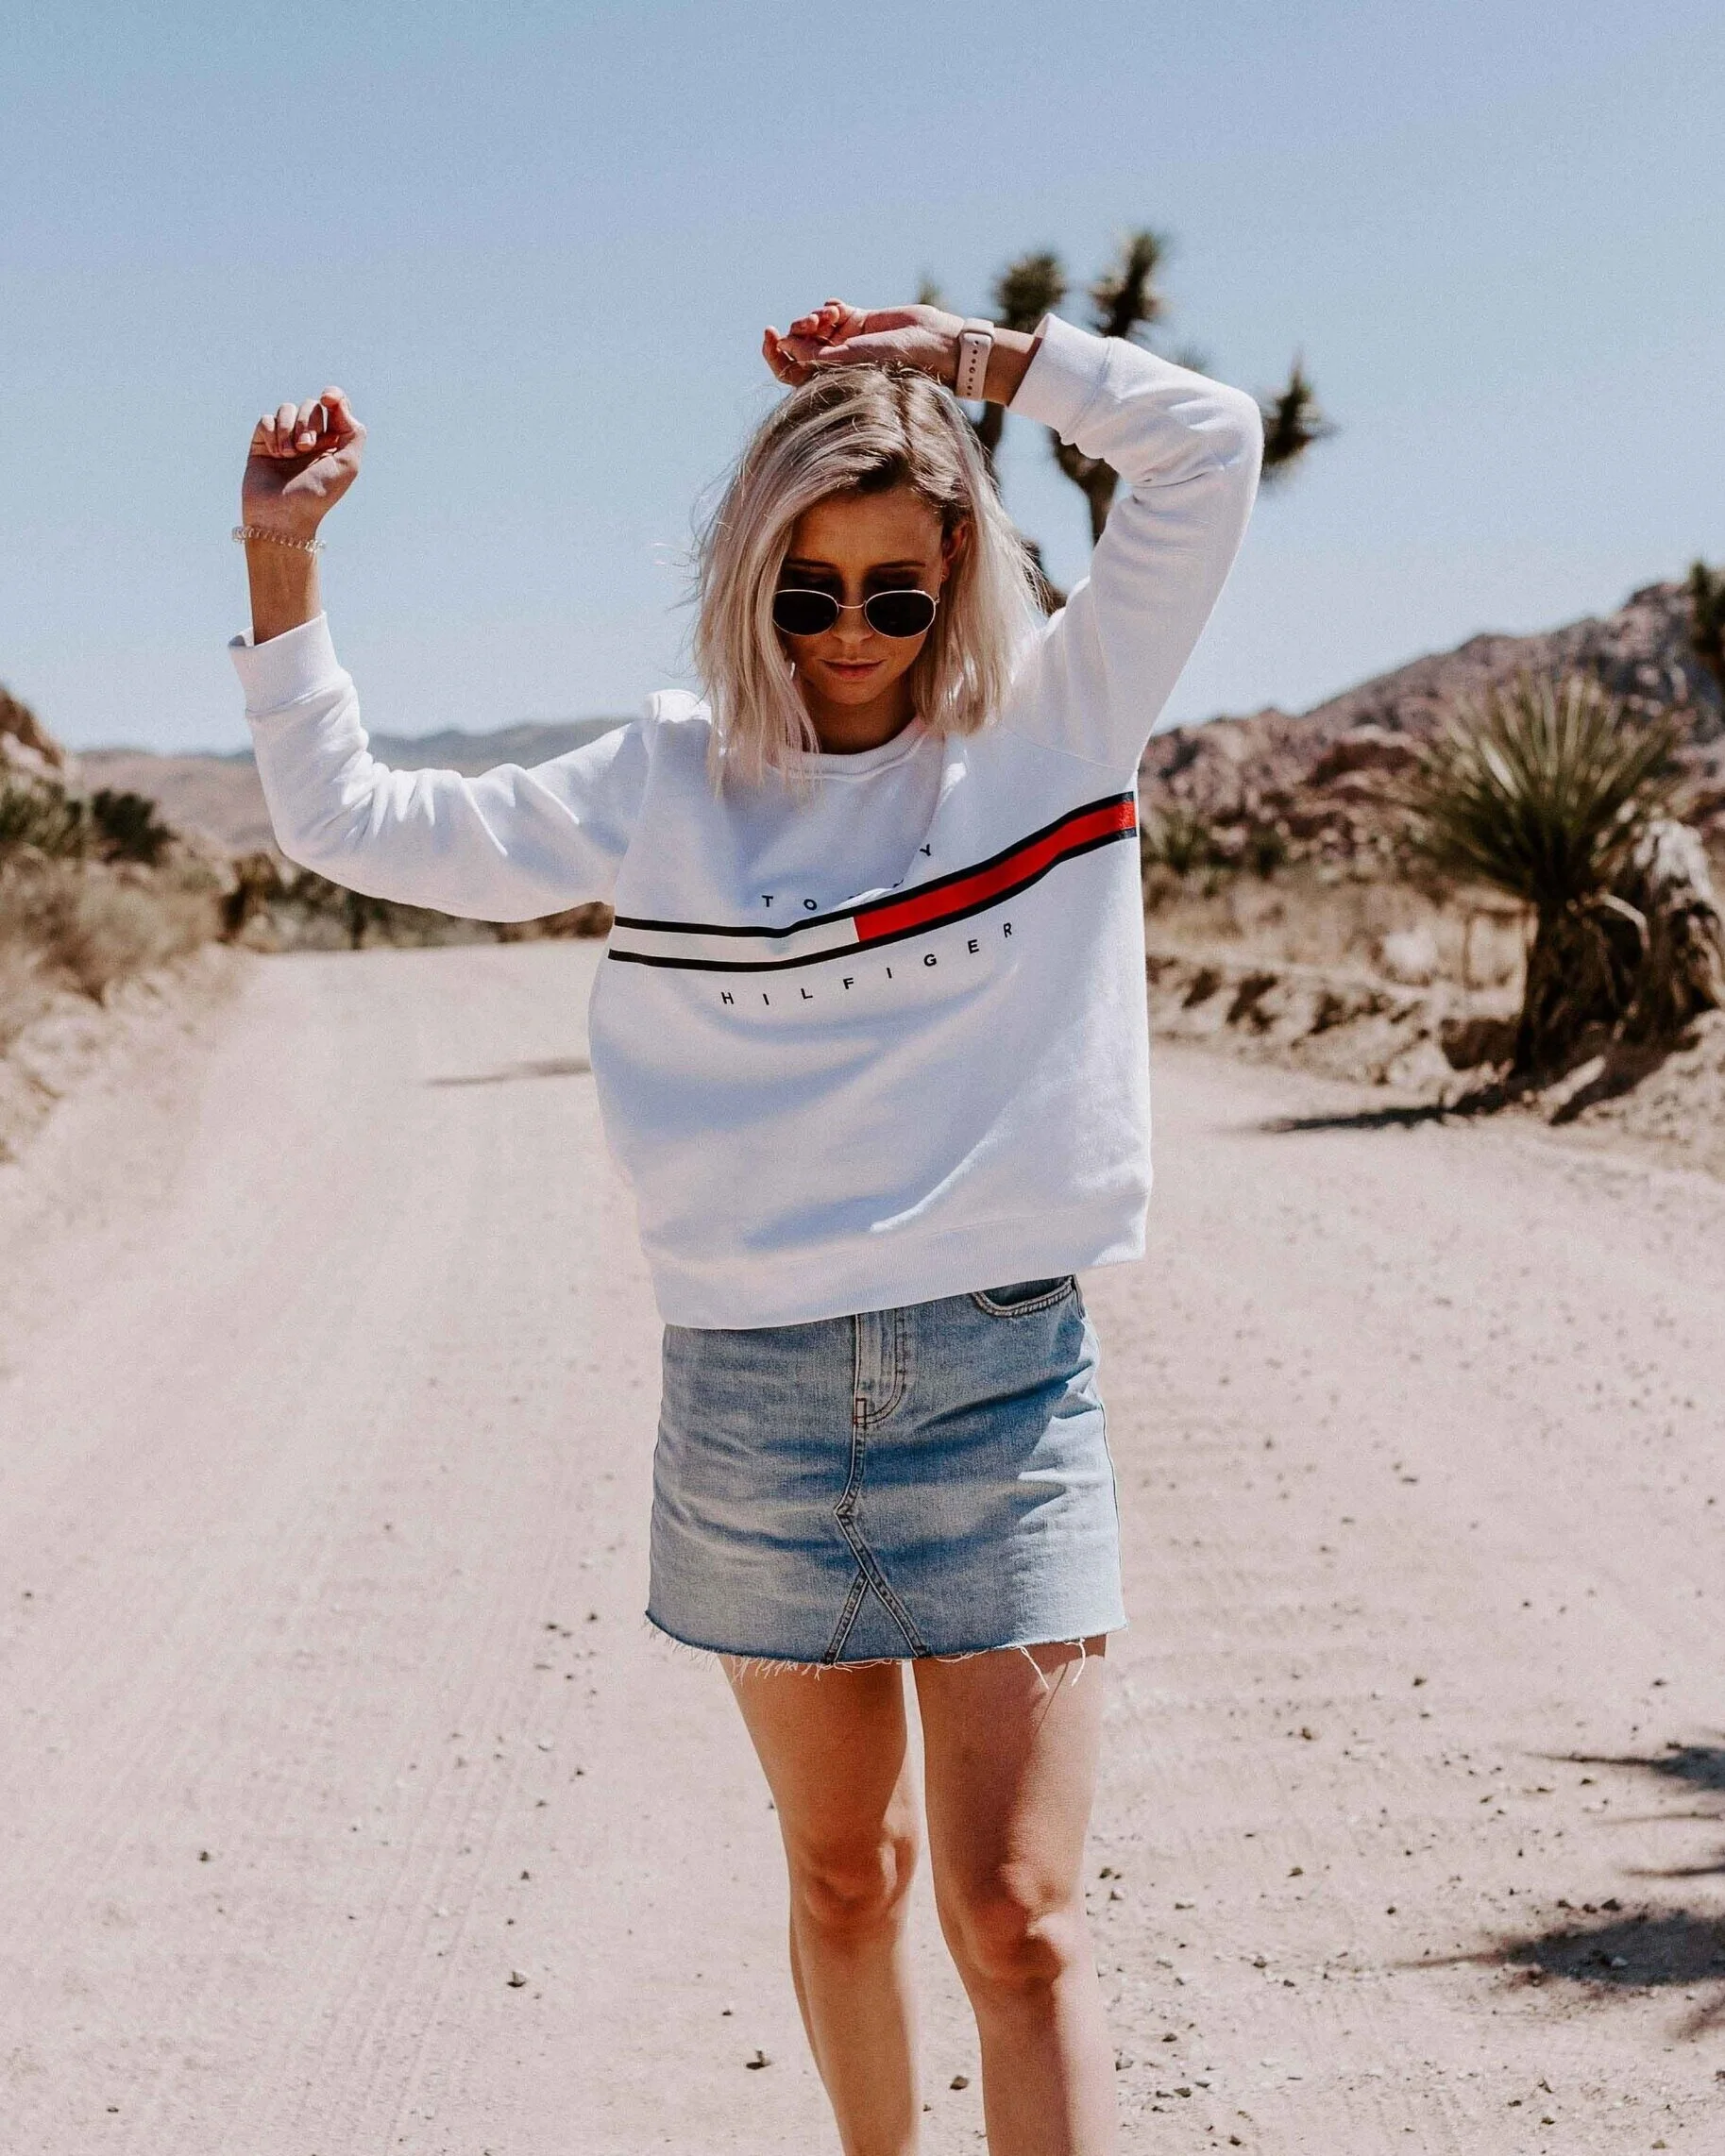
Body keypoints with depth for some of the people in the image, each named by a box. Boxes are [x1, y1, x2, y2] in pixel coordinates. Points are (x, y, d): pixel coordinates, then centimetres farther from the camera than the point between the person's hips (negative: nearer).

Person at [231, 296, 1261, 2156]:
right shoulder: (664, 784, 4)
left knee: (1019, 1923, -5)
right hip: (751, 1392, 2)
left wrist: (959, 353, -1)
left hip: (1002, 1382, -2)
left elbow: (1211, 441, -4)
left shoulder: (1052, 726, 1)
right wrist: (280, 560, 4)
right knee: (842, 1878, 17)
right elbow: (347, 822, 8)